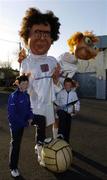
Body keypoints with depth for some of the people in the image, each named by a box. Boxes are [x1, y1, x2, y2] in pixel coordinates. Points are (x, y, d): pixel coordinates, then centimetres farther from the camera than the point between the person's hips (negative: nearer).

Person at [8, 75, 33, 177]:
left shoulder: (26, 95, 0)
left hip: (23, 122, 6)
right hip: (15, 124, -6)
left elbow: (28, 108, 10)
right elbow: (12, 114, -21)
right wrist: (24, 123, -20)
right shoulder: (13, 96, -20)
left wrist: (30, 117, -9)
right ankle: (13, 168, 19)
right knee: (15, 144, 4)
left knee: (17, 143, 18)